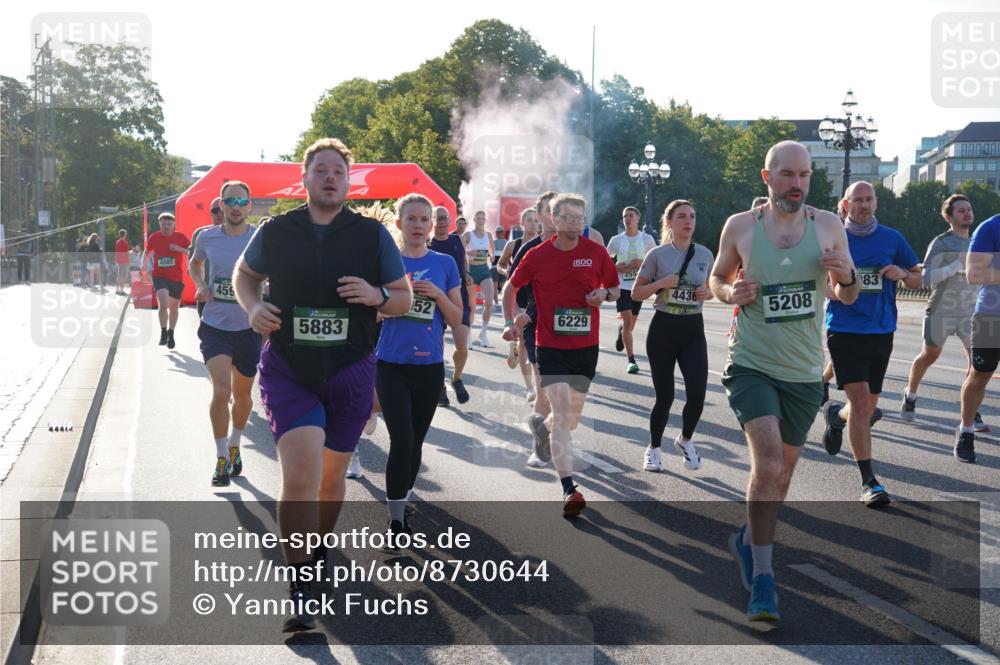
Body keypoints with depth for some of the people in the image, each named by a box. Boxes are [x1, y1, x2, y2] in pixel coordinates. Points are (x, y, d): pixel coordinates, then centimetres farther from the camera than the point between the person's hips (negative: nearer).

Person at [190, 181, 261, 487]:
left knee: (242, 394, 14)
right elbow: (194, 263, 21)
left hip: (249, 327, 0)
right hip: (214, 326, 0)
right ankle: (222, 458, 1)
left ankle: (234, 446, 40)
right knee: (221, 392, -15)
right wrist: (200, 285, 1)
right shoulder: (207, 237, 0)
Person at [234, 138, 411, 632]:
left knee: (330, 477, 14)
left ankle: (317, 551, 42)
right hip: (288, 371, -1)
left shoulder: (373, 235, 0)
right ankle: (300, 593, -9)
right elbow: (244, 273, 17)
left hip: (350, 373, 2)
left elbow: (405, 299, 5)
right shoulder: (275, 232, 0)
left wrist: (376, 295, -17)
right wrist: (253, 307, -4)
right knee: (300, 474, -17)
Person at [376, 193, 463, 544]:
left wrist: (438, 294, -13)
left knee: (415, 441, 12)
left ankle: (400, 506, 31)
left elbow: (457, 320, 4)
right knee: (401, 439, -13)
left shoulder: (444, 264, 3)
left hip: (430, 366, 2)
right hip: (392, 365, -2)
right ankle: (395, 520, -3)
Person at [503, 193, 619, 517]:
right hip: (550, 347, -3)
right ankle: (569, 490, -17)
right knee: (562, 412, -16)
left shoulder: (596, 253, -1)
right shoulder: (537, 256, -3)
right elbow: (511, 288, 12)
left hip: (586, 347, 3)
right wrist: (510, 323, 1)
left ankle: (544, 429, 53)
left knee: (571, 417, 16)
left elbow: (614, 288, 12)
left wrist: (604, 294, -10)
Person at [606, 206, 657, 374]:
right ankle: (631, 360, -12)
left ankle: (621, 329, 51)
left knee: (631, 322, 13)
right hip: (622, 285, -1)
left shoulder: (647, 239, 1)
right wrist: (616, 267, -8)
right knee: (627, 321, -15)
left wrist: (642, 264, -11)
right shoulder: (616, 240, 2)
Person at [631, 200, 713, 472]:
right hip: (663, 329, -2)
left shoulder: (705, 254, 4)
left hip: (693, 330, 2)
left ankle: (685, 439, 19)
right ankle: (653, 449, 26)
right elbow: (636, 293, 0)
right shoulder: (658, 255, -4)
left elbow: (712, 287, 19)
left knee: (697, 394, -11)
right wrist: (661, 283, -16)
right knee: (665, 396, 2)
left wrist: (708, 293, -4)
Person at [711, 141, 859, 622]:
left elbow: (848, 298, 9)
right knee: (768, 464, -20)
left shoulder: (828, 225, 0)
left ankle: (748, 539, 43)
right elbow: (716, 278, 11)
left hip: (804, 371, 3)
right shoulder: (740, 226, -4)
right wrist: (731, 292, -12)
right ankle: (762, 577, -8)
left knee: (783, 468, 17)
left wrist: (846, 276, -14)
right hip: (752, 365, -3)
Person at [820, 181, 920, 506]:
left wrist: (902, 273, -10)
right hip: (845, 331, -3)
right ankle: (868, 480, -6)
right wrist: (834, 289, -13)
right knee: (861, 403, -14)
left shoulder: (892, 238, 6)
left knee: (867, 407, 11)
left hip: (881, 332, 3)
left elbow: (917, 280, 13)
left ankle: (835, 413, 47)